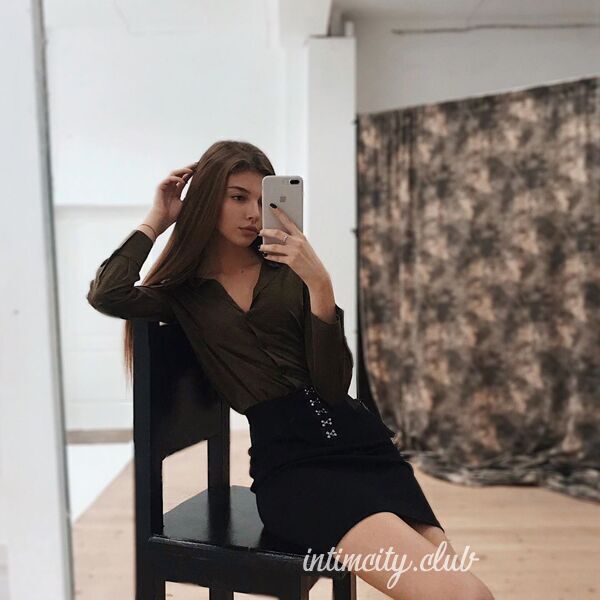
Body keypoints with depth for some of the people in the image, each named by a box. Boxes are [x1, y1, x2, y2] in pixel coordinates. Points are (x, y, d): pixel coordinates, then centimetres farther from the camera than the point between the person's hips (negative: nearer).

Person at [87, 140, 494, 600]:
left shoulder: (292, 271, 9)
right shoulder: (185, 293, 10)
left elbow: (333, 386, -1)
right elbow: (104, 296, -11)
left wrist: (320, 285, -14)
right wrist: (156, 221, 3)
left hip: (358, 439, 3)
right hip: (288, 462, -3)